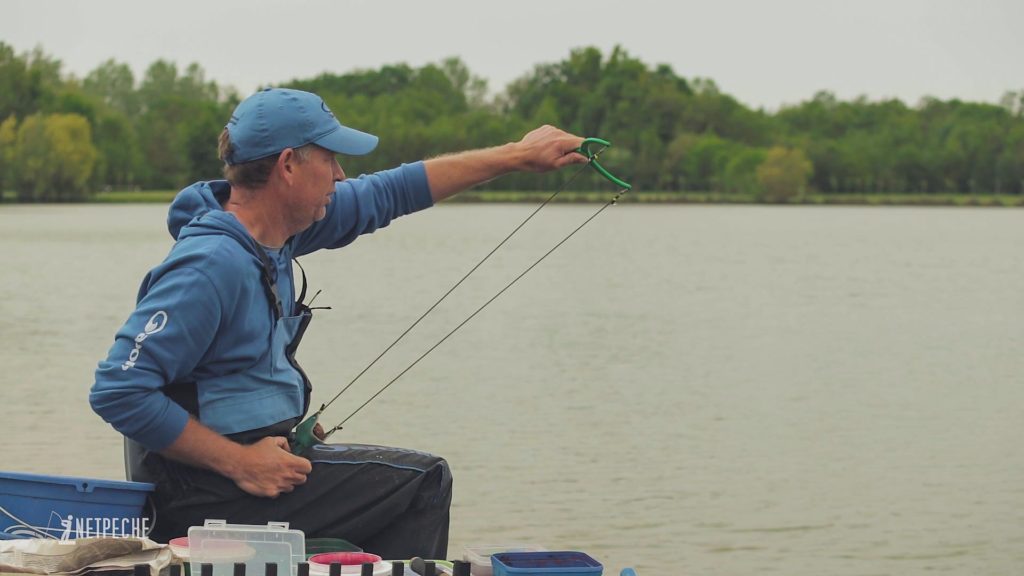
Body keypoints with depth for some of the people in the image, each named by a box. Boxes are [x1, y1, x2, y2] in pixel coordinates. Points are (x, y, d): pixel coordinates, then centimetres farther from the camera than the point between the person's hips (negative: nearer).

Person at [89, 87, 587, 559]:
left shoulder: (277, 229, 5)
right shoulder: (211, 267, -23)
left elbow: (387, 194, 17)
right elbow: (118, 391, -26)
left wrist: (517, 155, 19)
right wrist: (239, 463, -24)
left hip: (252, 455, 10)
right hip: (211, 490, -10)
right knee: (423, 481, -7)